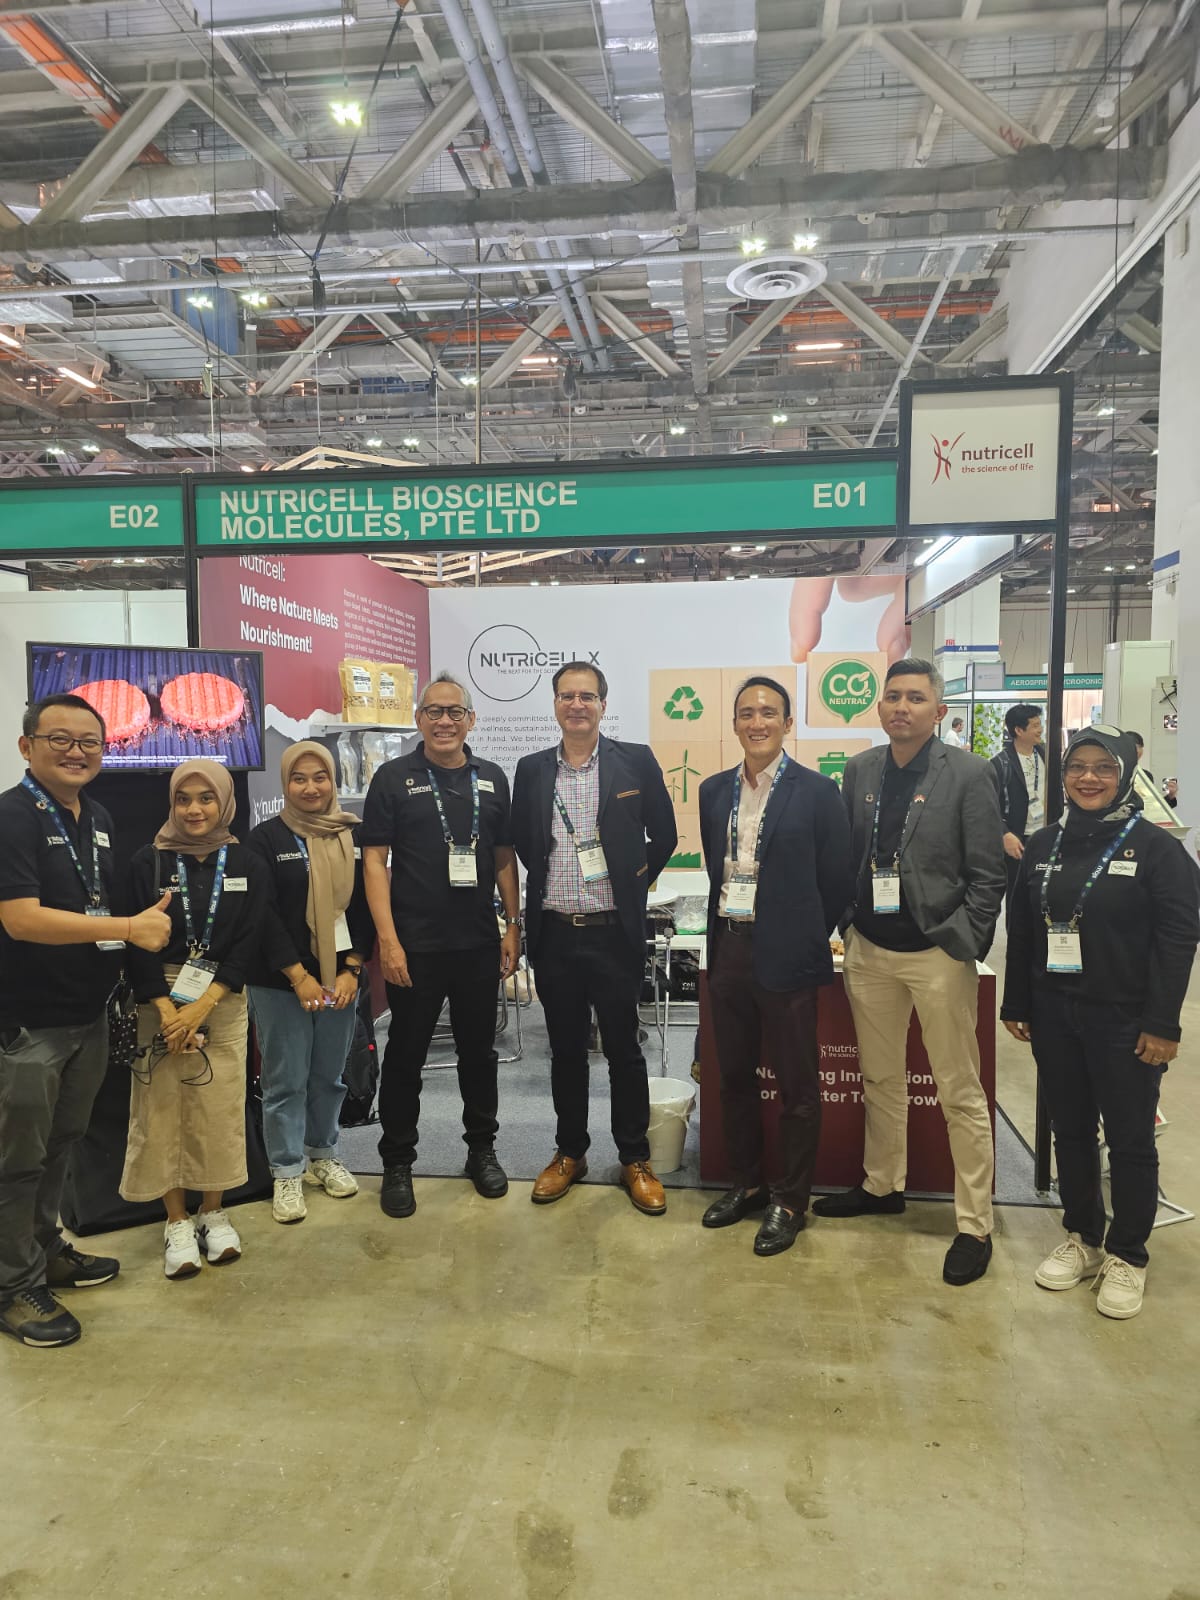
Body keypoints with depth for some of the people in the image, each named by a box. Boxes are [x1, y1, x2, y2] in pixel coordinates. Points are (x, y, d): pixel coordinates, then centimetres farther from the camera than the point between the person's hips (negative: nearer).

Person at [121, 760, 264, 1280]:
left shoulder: (247, 864, 1)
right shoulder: (148, 862, -1)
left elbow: (248, 942, -3)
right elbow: (137, 941, -5)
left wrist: (202, 1006, -13)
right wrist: (167, 1009, -14)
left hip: (223, 1002, 1)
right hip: (159, 1001, 0)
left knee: (220, 1111, 2)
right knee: (162, 1110, 1)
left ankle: (212, 1214, 22)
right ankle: (177, 1222, 17)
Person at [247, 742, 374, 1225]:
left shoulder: (354, 835, 5)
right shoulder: (266, 838, -4)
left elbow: (365, 908, 3)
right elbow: (264, 914, -9)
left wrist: (351, 971, -6)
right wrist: (299, 977, -13)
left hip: (341, 979, 3)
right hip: (280, 983, -3)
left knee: (329, 1076, 13)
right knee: (285, 1081, 4)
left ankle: (322, 1156, 30)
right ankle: (287, 1174, 17)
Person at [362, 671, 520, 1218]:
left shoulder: (491, 779, 7)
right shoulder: (394, 778, -3)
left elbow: (504, 857, 12)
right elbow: (374, 860, -7)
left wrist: (513, 926, 5)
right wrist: (387, 938, -13)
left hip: (480, 944, 3)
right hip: (415, 946, -3)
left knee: (479, 1050, 15)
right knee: (405, 1055, 8)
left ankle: (482, 1148, 32)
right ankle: (397, 1163, 23)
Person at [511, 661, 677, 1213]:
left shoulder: (636, 762, -2)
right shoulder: (531, 770, 5)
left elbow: (664, 835, 6)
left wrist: (636, 883, 5)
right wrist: (551, 883, 9)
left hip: (615, 934, -2)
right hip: (554, 934, 3)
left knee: (623, 1048, 7)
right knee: (566, 1048, 14)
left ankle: (635, 1160, 23)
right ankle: (569, 1153, 30)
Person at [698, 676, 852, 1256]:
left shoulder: (816, 792, -8)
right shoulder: (715, 791, 8)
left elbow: (837, 882, -4)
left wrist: (803, 938, 1)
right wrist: (725, 926, 10)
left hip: (786, 956, -5)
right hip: (728, 950, 5)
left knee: (797, 1087, 7)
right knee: (734, 1077, 16)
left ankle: (790, 1201, 23)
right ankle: (746, 1183, 34)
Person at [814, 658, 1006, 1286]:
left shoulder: (968, 773, -8)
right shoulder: (859, 770, 5)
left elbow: (987, 874, -8)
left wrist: (960, 945, -12)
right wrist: (848, 926, 3)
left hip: (937, 954, -5)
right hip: (870, 951, 5)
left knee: (960, 1094, 4)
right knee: (880, 1079, 19)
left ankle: (975, 1226, 18)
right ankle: (882, 1186, 37)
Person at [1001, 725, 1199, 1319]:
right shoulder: (1043, 846, 7)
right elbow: (1021, 930, 10)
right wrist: (1016, 1004, 8)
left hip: (1125, 1021, -4)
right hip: (1054, 1017, 4)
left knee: (1130, 1139, 7)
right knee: (1070, 1131, 14)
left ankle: (1126, 1257, 23)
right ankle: (1081, 1239, 30)